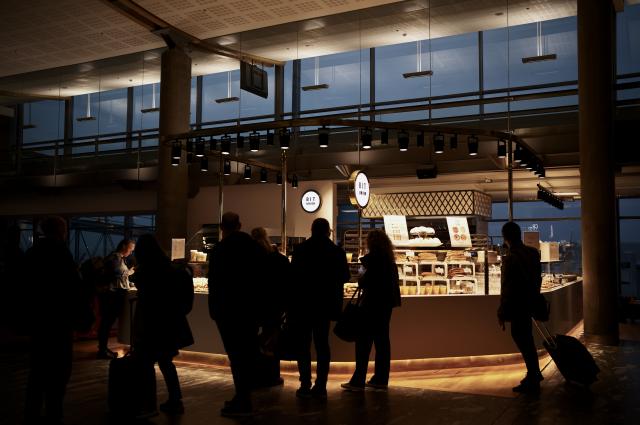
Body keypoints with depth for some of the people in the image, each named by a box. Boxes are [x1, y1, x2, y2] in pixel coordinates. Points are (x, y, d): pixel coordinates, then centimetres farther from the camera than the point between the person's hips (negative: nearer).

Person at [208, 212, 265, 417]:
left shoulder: (221, 248, -9)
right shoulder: (255, 246, 8)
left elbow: (214, 281, -11)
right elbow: (261, 275, 11)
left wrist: (213, 308, -2)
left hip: (229, 308, -6)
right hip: (251, 307, 6)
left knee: (236, 354, -4)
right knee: (247, 352, 13)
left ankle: (242, 402, -3)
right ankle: (244, 397, 21)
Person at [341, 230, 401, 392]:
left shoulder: (373, 257, -12)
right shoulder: (390, 260, 13)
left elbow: (367, 281, -18)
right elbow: (393, 282, 16)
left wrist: (360, 281, 3)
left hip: (373, 304, -8)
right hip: (386, 304, 8)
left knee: (363, 342, -5)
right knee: (382, 340, 11)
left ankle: (358, 380, -5)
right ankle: (380, 379, 16)